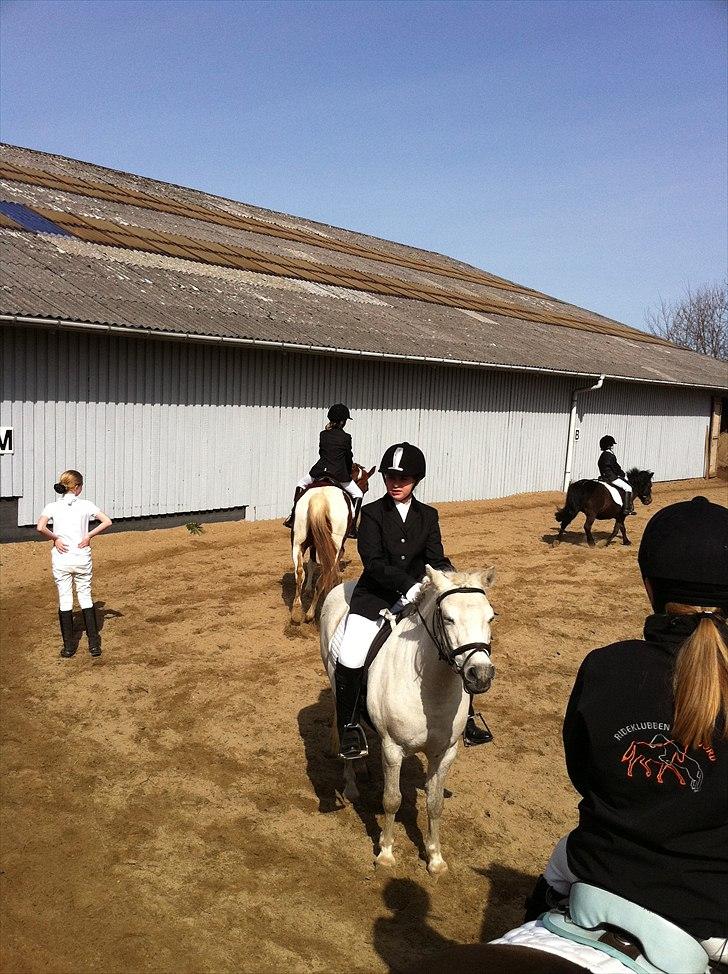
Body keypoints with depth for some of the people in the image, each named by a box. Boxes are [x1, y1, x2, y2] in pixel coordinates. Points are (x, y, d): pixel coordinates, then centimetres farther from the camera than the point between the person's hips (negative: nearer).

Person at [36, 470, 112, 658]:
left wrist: (54, 538, -4)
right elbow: (107, 522, -9)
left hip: (61, 560, 0)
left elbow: (40, 527, -19)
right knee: (86, 598, 11)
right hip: (82, 559, 0)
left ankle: (68, 647, 13)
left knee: (64, 601, 8)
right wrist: (89, 536, -4)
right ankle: (94, 644, 11)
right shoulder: (86, 505, -2)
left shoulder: (52, 507, -2)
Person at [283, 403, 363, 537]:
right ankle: (352, 528, 3)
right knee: (358, 495, 14)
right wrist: (348, 473, 25)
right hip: (339, 474, -3)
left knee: (301, 484, 28)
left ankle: (293, 516, 19)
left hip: (320, 471, 3)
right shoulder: (346, 438, -3)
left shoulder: (323, 434, 4)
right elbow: (349, 457, 9)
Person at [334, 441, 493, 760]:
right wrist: (412, 585, -28)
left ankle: (465, 717, 16)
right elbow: (374, 562, -15)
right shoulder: (372, 513, -4)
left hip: (417, 597, 3)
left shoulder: (428, 516, 7)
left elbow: (436, 559, 2)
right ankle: (349, 727, 4)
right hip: (376, 596, -3)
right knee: (349, 660, -19)